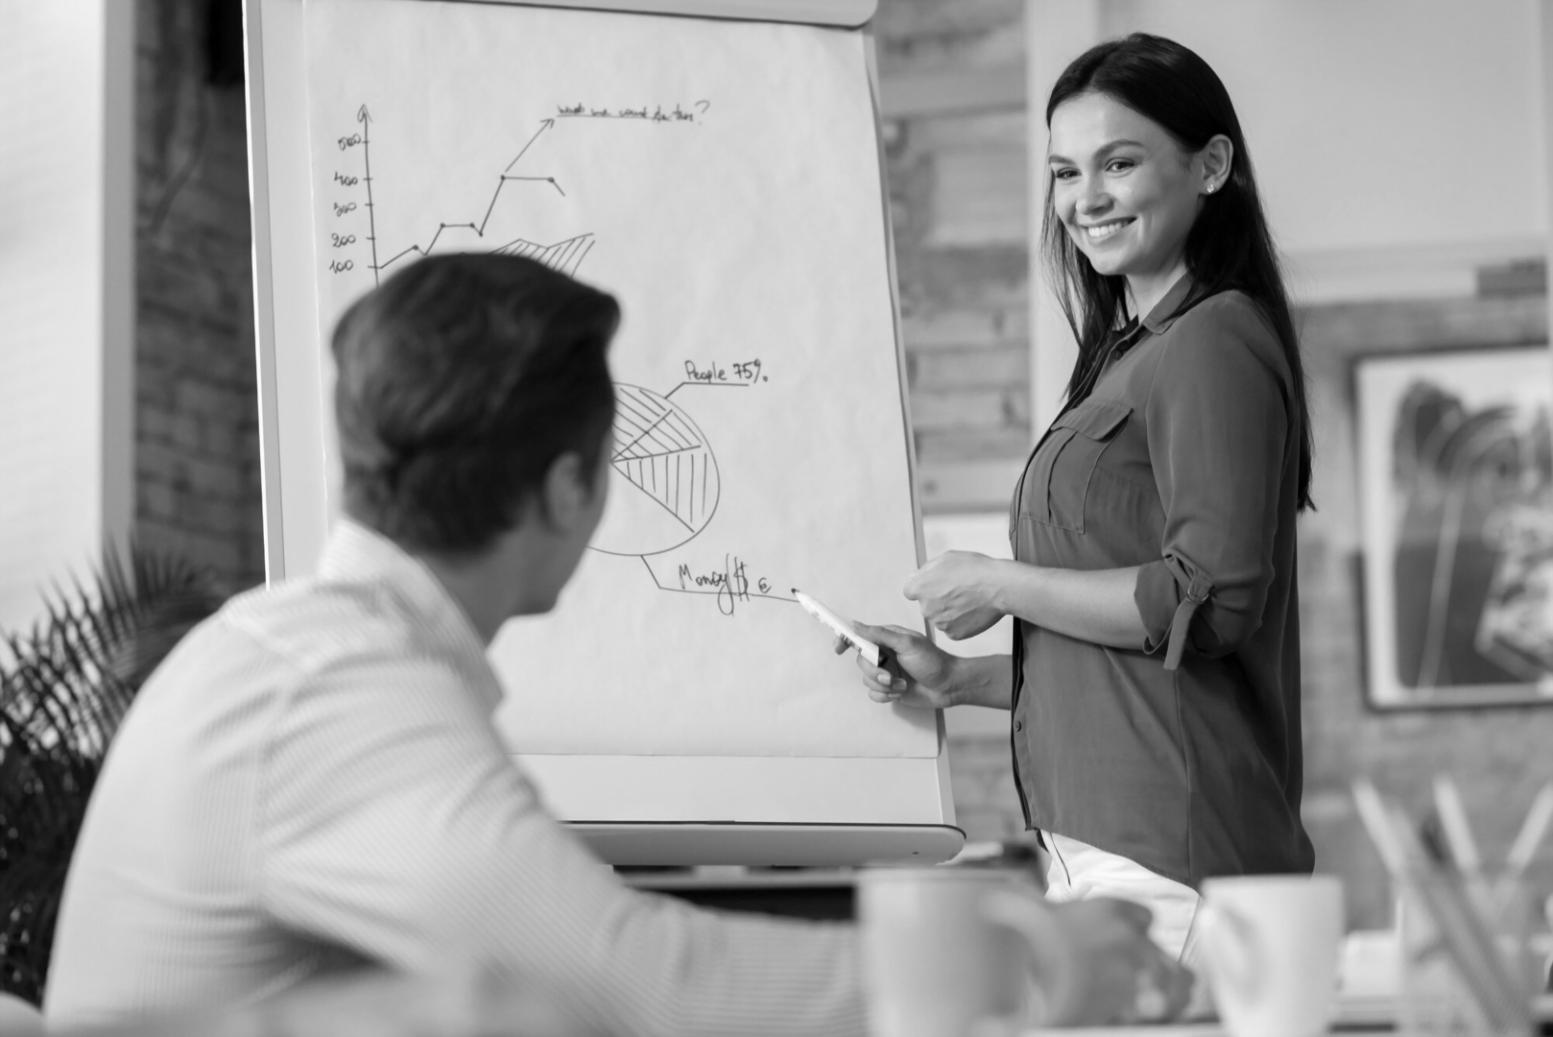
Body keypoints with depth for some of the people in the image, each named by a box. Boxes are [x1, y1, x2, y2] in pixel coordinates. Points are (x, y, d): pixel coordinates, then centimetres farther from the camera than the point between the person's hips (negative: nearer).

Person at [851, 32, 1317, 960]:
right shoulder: (1131, 355, 22)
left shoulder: (1215, 345, -7)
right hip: (1100, 840, 9)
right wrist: (956, 681, 17)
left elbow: (1211, 600, -17)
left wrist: (1003, 586, -8)